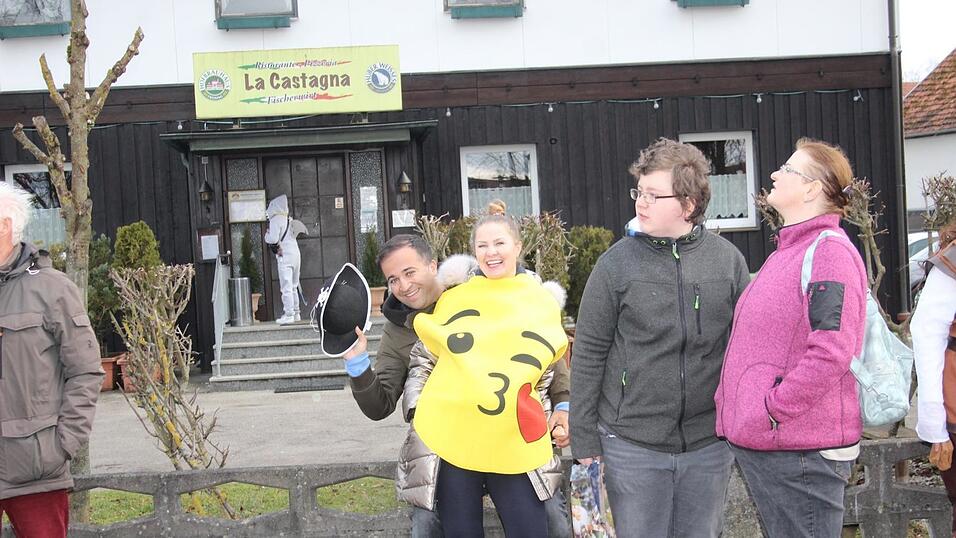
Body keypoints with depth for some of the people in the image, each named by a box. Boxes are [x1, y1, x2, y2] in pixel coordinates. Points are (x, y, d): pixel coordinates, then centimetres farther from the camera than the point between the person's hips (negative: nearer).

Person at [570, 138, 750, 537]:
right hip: (633, 445, -2)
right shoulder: (617, 263, -6)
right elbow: (588, 354, -3)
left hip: (709, 444, 2)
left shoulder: (728, 259, -1)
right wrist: (584, 440, -3)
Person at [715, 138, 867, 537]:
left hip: (800, 449, -9)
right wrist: (736, 408, 15)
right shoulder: (785, 252, 16)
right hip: (758, 443, 9)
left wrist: (771, 411, -20)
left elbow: (830, 353, -25)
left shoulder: (830, 252, -15)